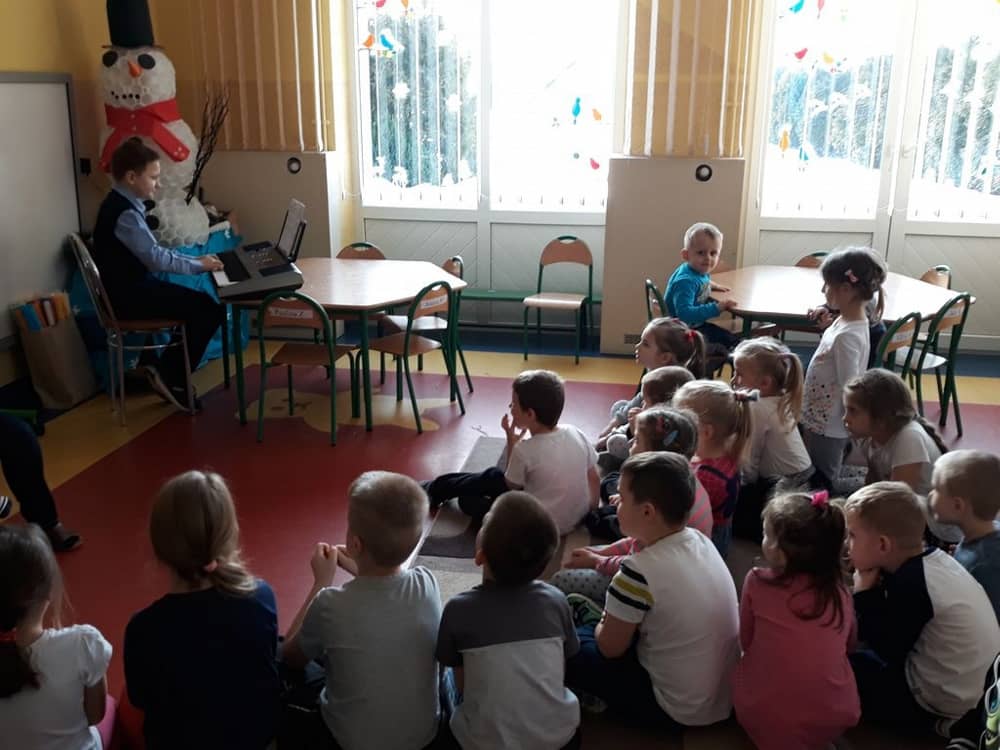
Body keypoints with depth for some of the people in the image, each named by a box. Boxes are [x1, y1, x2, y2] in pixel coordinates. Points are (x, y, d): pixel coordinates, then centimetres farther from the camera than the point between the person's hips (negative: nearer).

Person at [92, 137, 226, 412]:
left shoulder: (123, 205, 12)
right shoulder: (124, 212, -20)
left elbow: (151, 253, 14)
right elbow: (155, 257, -24)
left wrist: (194, 260, 5)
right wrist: (198, 265, -13)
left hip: (134, 286, 10)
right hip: (129, 294, -10)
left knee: (203, 303, 7)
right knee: (210, 310, -11)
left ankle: (167, 371, 12)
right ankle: (170, 378, -1)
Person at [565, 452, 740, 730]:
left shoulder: (640, 571, -28)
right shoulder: (700, 540, -7)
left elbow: (610, 647, -14)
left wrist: (600, 625, 8)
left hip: (675, 711, -7)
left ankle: (590, 619, 26)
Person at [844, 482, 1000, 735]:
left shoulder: (910, 584, -28)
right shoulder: (931, 561, 0)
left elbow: (888, 652, -17)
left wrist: (865, 594, -13)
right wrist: (872, 591, -10)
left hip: (935, 704, -10)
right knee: (858, 655, 21)